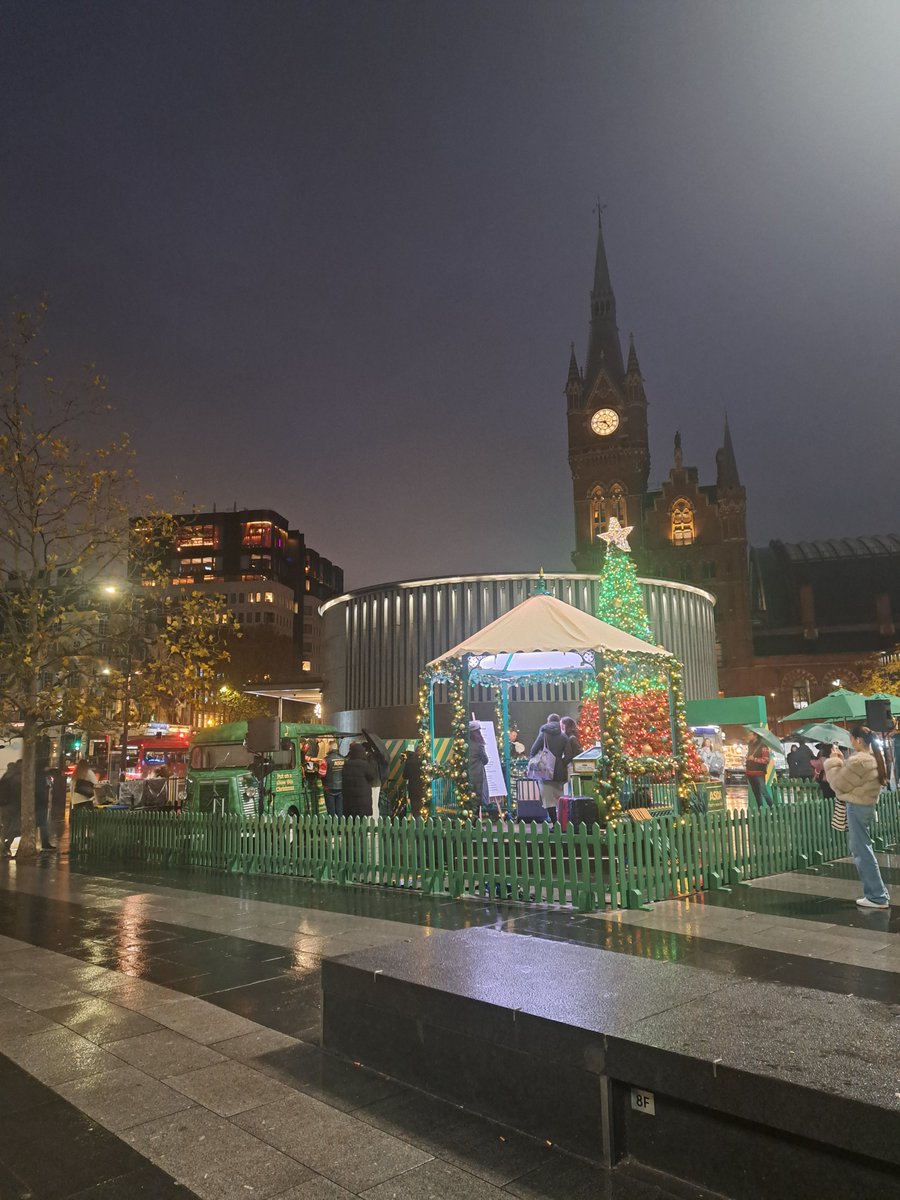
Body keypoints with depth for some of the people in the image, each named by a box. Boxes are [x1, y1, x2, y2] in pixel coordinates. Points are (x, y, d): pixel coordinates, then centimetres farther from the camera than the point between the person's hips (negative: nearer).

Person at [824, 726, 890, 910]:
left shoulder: (859, 761, -21)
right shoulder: (874, 757, 11)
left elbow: (840, 784, -13)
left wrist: (833, 762, -4)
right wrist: (841, 760, 8)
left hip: (857, 807, -10)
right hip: (866, 805, 10)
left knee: (862, 852, -3)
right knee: (861, 850, 16)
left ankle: (878, 897, 2)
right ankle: (875, 892, 21)